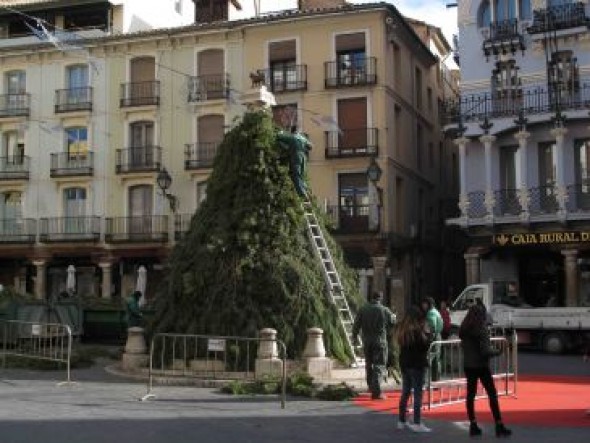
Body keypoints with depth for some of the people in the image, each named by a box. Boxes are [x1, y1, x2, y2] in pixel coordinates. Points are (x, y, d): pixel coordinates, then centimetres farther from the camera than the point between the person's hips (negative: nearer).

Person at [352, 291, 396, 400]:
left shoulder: (363, 310, 1)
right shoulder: (385, 310, -7)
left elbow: (356, 325, 3)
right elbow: (394, 322, 5)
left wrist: (355, 337, 14)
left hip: (367, 342, 4)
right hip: (380, 342, -4)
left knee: (369, 364, 21)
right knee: (379, 366, -3)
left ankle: (371, 386, 35)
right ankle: (376, 392, -13)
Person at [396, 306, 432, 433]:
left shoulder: (401, 329, 6)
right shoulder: (417, 331, -18)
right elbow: (425, 345, -16)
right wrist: (426, 332, -6)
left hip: (404, 364, 8)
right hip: (417, 364, -8)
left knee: (405, 393, 15)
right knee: (418, 394, -3)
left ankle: (401, 421, 21)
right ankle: (417, 423, -3)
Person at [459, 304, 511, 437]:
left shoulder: (464, 329, 4)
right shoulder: (481, 329, -15)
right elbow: (486, 351, -18)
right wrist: (496, 351, -1)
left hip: (468, 365, 6)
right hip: (481, 366, -6)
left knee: (470, 395, 10)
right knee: (492, 395, 2)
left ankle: (473, 426, 12)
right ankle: (499, 426, 2)